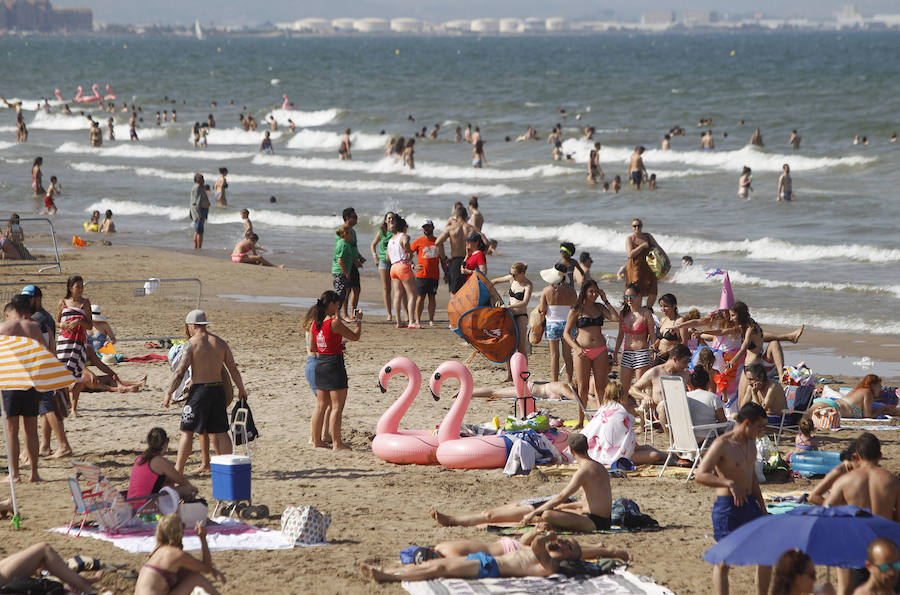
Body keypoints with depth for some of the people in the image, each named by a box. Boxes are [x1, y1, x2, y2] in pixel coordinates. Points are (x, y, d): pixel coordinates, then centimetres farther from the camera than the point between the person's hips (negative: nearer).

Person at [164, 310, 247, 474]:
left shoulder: (191, 343, -8)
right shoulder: (220, 343, 8)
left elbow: (180, 371, -12)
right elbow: (233, 369, 9)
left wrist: (169, 393, -9)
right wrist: (241, 390, 21)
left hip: (199, 390, -5)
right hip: (218, 390, 5)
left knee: (187, 431, 2)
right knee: (220, 432, 11)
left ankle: (179, 469, 2)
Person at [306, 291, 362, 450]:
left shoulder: (314, 323, 5)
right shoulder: (334, 322, -16)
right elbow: (355, 336, -8)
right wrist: (358, 321, 9)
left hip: (320, 364, 7)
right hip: (334, 363, -7)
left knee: (321, 405, 15)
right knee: (337, 406, -1)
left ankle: (316, 440, 19)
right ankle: (337, 443, -1)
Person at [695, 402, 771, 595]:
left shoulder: (750, 443, 11)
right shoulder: (722, 445, -15)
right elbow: (700, 475, -23)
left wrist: (762, 508, 21)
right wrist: (729, 483, -32)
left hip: (749, 504, 8)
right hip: (727, 507, -8)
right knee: (723, 562, -3)